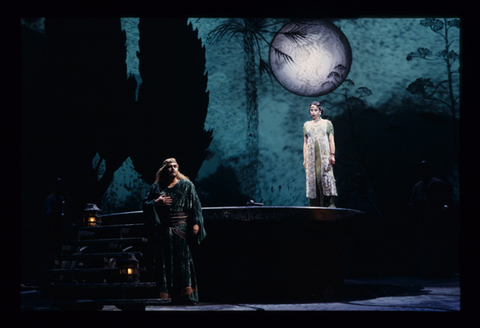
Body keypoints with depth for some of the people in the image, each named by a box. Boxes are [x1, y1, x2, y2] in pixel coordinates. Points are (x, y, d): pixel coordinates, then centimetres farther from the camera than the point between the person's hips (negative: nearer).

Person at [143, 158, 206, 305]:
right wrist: (156, 203, -7)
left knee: (184, 262, -6)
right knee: (165, 263, -1)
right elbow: (145, 205, 13)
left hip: (182, 229, -2)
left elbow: (195, 205, 4)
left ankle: (186, 296, -5)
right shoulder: (156, 187, 13)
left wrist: (196, 223, -7)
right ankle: (165, 296, 1)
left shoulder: (186, 185, 9)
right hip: (163, 231, 2)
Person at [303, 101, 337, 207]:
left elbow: (331, 140, 7)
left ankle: (329, 203, -16)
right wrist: (304, 159, 7)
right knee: (312, 178, -6)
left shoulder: (327, 123, 13)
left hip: (324, 154, -2)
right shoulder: (307, 125, 18)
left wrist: (332, 155, -5)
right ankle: (315, 205, -7)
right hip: (311, 155, 2)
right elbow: (305, 143, 15)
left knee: (326, 176, -13)